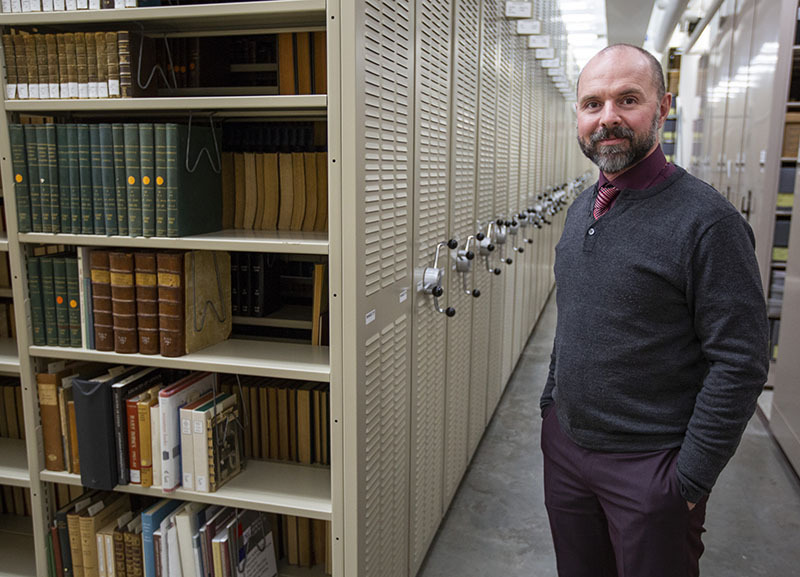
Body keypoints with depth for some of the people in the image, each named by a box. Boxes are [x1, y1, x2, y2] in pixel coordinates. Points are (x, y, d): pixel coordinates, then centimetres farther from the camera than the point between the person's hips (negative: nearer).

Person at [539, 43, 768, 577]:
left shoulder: (707, 220, -17)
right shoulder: (582, 208, 6)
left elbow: (741, 363, -17)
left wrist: (691, 478, -15)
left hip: (650, 465, -6)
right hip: (565, 442, 7)